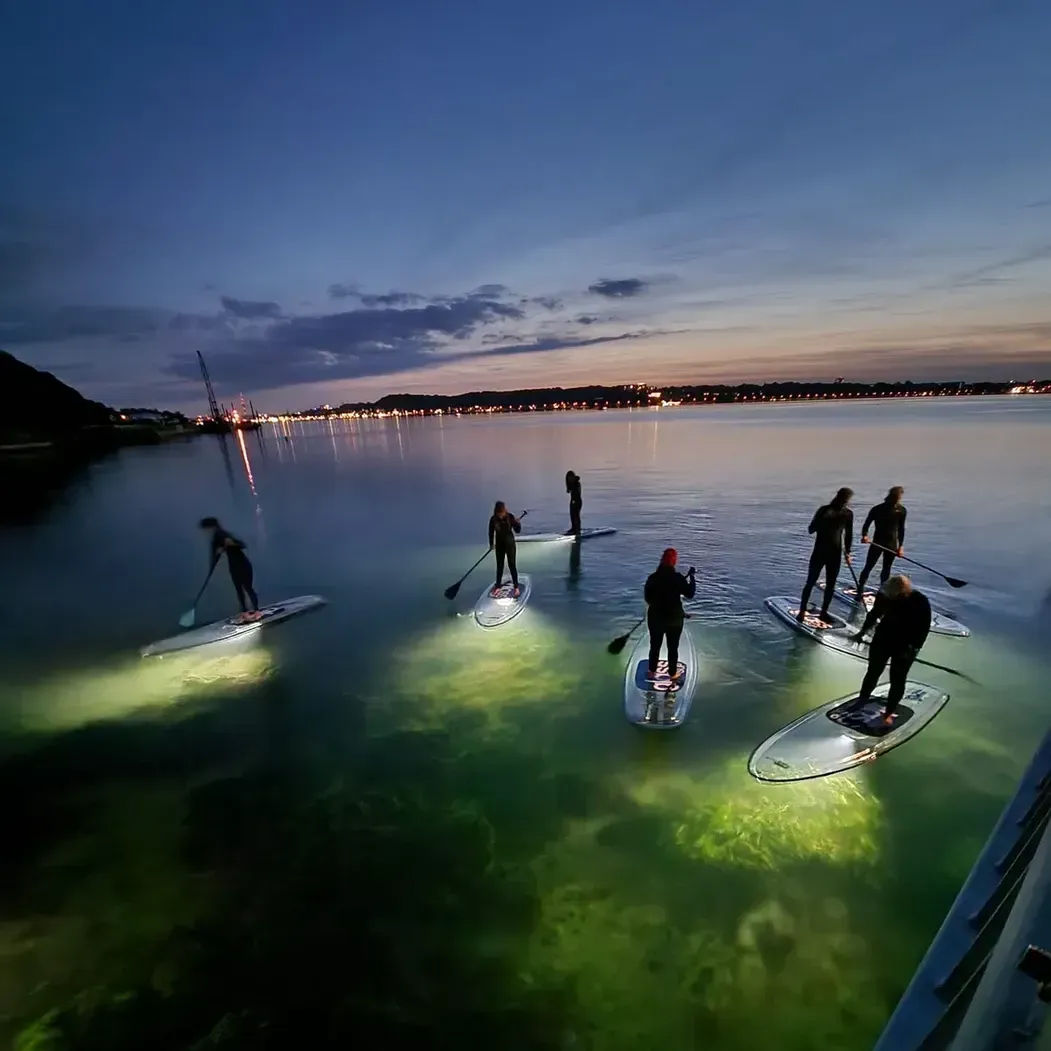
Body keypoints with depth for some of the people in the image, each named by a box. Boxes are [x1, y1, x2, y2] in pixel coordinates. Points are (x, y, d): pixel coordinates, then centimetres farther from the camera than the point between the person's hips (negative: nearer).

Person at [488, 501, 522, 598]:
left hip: (510, 544, -2)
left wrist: (518, 523, -29)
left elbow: (517, 530, -11)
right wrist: (491, 544, 4)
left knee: (512, 565, 1)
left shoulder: (510, 517, -16)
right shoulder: (493, 519, -12)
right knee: (499, 566, 11)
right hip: (499, 545, 2)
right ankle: (498, 586, 25)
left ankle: (516, 587, 12)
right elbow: (491, 532, 2)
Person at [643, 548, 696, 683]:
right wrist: (692, 577, 1)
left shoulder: (652, 578, -8)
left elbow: (647, 598, -1)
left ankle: (652, 672, 26)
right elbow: (690, 594, -7)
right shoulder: (677, 578, -16)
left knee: (655, 646, 16)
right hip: (674, 618, -2)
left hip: (655, 617, 2)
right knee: (673, 647, 13)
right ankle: (673, 674, 24)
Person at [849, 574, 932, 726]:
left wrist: (914, 648, -19)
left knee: (897, 680, 7)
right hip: (882, 639, 2)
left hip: (905, 646, -2)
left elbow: (924, 628, -13)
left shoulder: (921, 602, -24)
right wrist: (862, 632, 4)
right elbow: (875, 613, 0)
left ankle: (888, 713, 24)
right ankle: (862, 700, 36)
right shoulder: (885, 594, -18)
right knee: (873, 671, 16)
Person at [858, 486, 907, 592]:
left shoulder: (902, 510, -4)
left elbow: (901, 529, 5)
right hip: (877, 542, -3)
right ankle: (860, 591, 3)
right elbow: (867, 524, -8)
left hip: (892, 544, 3)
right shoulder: (878, 509, -14)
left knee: (886, 570, 12)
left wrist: (900, 546, 2)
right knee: (868, 567, -3)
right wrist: (864, 535, -28)